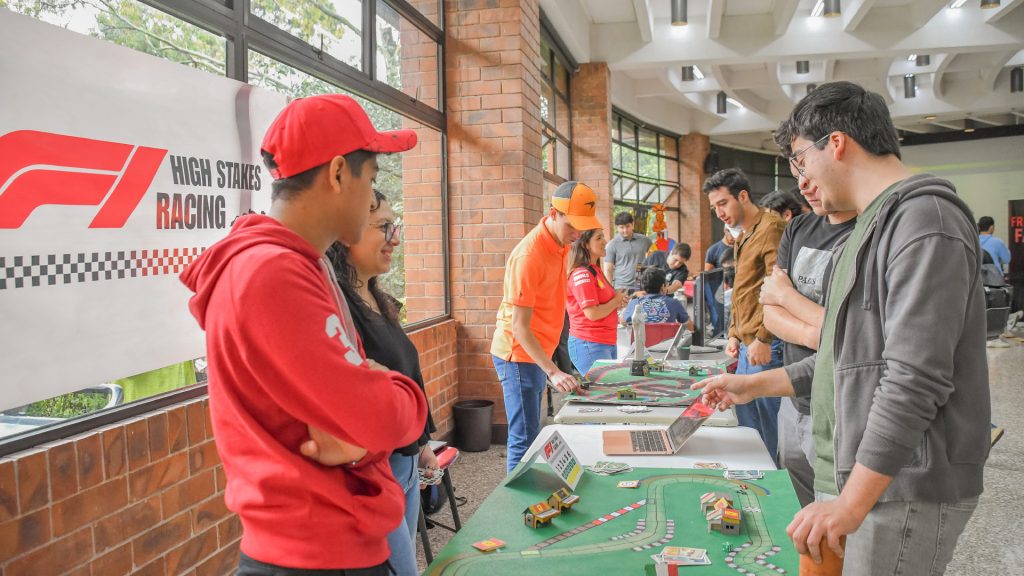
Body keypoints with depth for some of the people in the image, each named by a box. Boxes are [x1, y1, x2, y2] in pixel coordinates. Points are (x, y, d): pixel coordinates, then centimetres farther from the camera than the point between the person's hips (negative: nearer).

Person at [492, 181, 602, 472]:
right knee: (525, 440, -6)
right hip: (518, 355, -9)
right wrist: (553, 372, -32)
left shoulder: (560, 243, 4)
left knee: (531, 435, 15)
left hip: (537, 352, 9)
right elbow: (520, 328, -24)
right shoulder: (529, 256, -23)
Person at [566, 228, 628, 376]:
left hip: (607, 343, 10)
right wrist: (616, 301, -6)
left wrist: (618, 300, 4)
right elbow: (592, 314, -20)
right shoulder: (582, 274, -16)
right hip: (589, 345, -10)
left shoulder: (596, 271, 14)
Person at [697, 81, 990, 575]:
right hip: (857, 475, 9)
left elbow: (916, 378, -23)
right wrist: (754, 385, 20)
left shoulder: (924, 218, -14)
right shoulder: (875, 225, 18)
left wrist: (851, 502, -23)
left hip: (902, 488, -9)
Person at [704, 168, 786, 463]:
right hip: (747, 345, 10)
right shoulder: (743, 236, 19)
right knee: (745, 418, 15)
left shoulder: (770, 228, -12)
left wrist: (763, 339, -20)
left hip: (766, 346, -10)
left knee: (769, 421, -2)